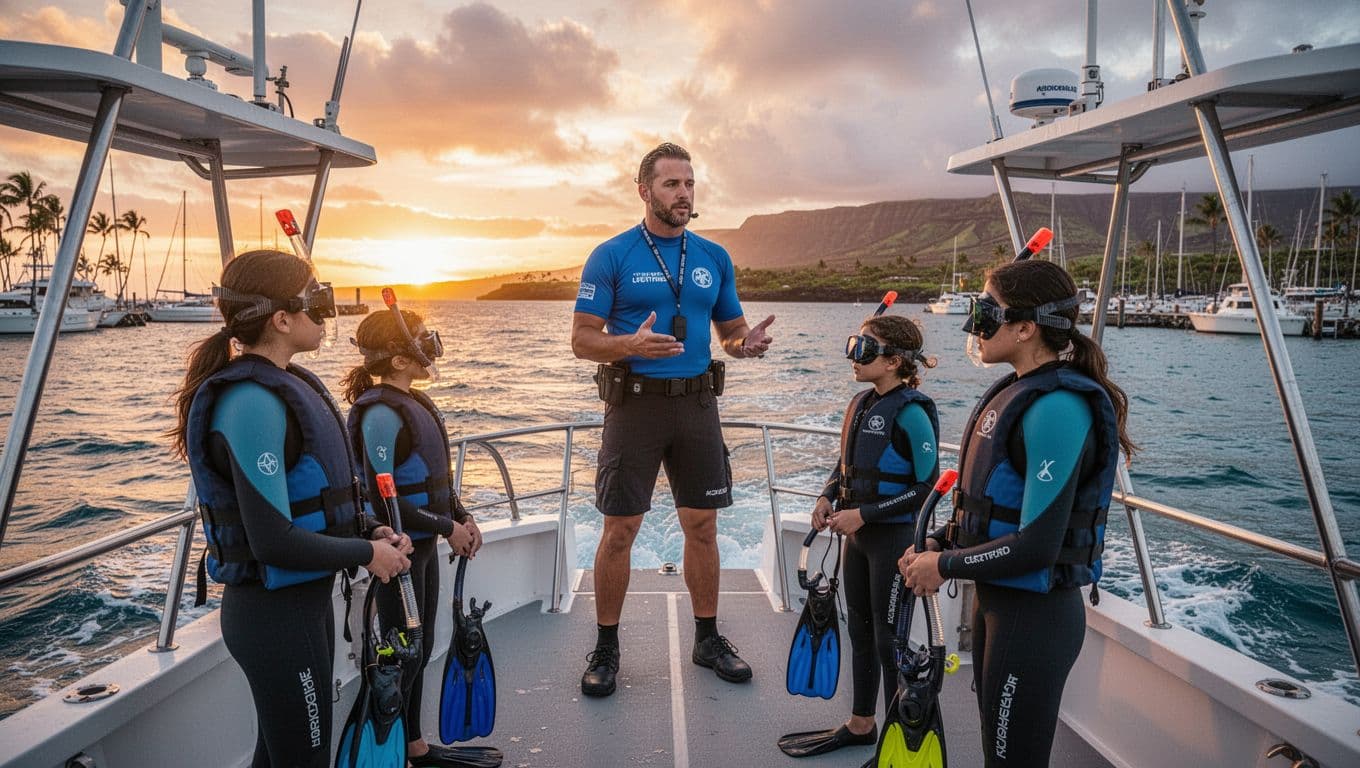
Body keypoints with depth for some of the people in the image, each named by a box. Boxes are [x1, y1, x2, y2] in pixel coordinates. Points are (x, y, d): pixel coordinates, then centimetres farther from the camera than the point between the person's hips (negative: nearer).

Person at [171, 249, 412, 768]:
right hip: (276, 612, -9)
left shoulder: (287, 384, 6)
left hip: (306, 599, 9)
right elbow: (273, 540, -26)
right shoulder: (254, 402, -23)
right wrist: (368, 554, -15)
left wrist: (370, 531, 2)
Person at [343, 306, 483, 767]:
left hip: (424, 545, 9)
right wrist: (447, 527, -17)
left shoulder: (416, 403, 7)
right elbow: (382, 499, -24)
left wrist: (462, 517, 3)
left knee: (419, 649, 19)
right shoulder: (382, 415, -21)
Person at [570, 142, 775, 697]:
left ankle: (707, 639, 25)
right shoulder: (611, 256, -2)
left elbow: (731, 329, 16)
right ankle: (606, 648, 17)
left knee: (702, 526, 9)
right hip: (634, 403, -3)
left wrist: (748, 343, -8)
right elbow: (582, 339, -5)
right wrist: (632, 345, -24)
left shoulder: (714, 258, 10)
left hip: (697, 402, 4)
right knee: (619, 530, 1)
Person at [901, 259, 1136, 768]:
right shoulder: (1016, 391, 6)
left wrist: (945, 566, -15)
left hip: (1035, 615, -9)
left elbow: (1037, 544, -26)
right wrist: (936, 545, 4)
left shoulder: (1055, 407, -23)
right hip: (997, 602, 9)